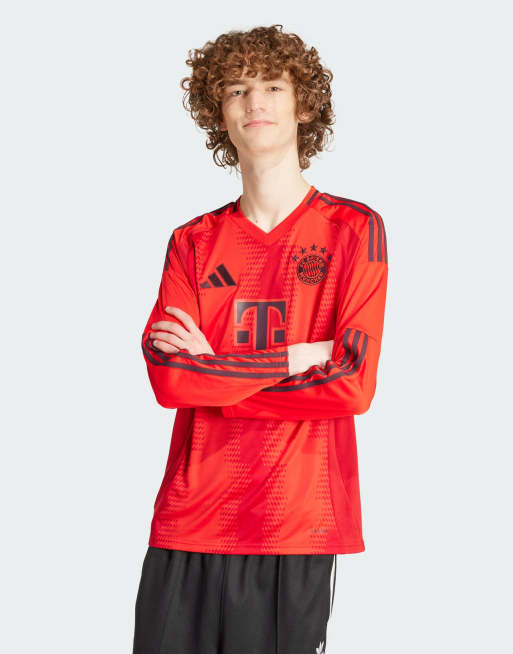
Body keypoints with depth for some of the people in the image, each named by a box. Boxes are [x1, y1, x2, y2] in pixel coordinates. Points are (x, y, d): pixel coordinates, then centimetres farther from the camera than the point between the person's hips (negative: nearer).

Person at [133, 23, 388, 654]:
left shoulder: (354, 229, 2)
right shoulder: (192, 242, 10)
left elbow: (354, 382, -8)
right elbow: (166, 377, -4)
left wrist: (212, 370, -5)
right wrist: (297, 357, -9)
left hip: (300, 527, -2)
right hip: (191, 522, 2)